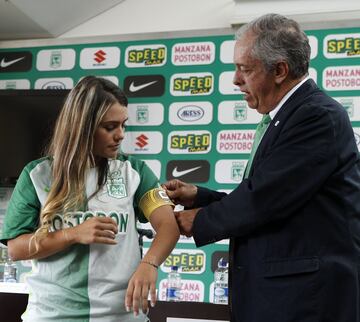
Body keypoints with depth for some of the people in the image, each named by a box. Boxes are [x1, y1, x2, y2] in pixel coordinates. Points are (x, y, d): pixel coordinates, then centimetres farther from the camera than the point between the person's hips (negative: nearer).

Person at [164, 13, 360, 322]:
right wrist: (199, 197, 6)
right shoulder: (287, 117, 14)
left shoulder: (320, 117, -16)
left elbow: (264, 199, -21)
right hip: (274, 292, 9)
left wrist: (200, 221, -7)